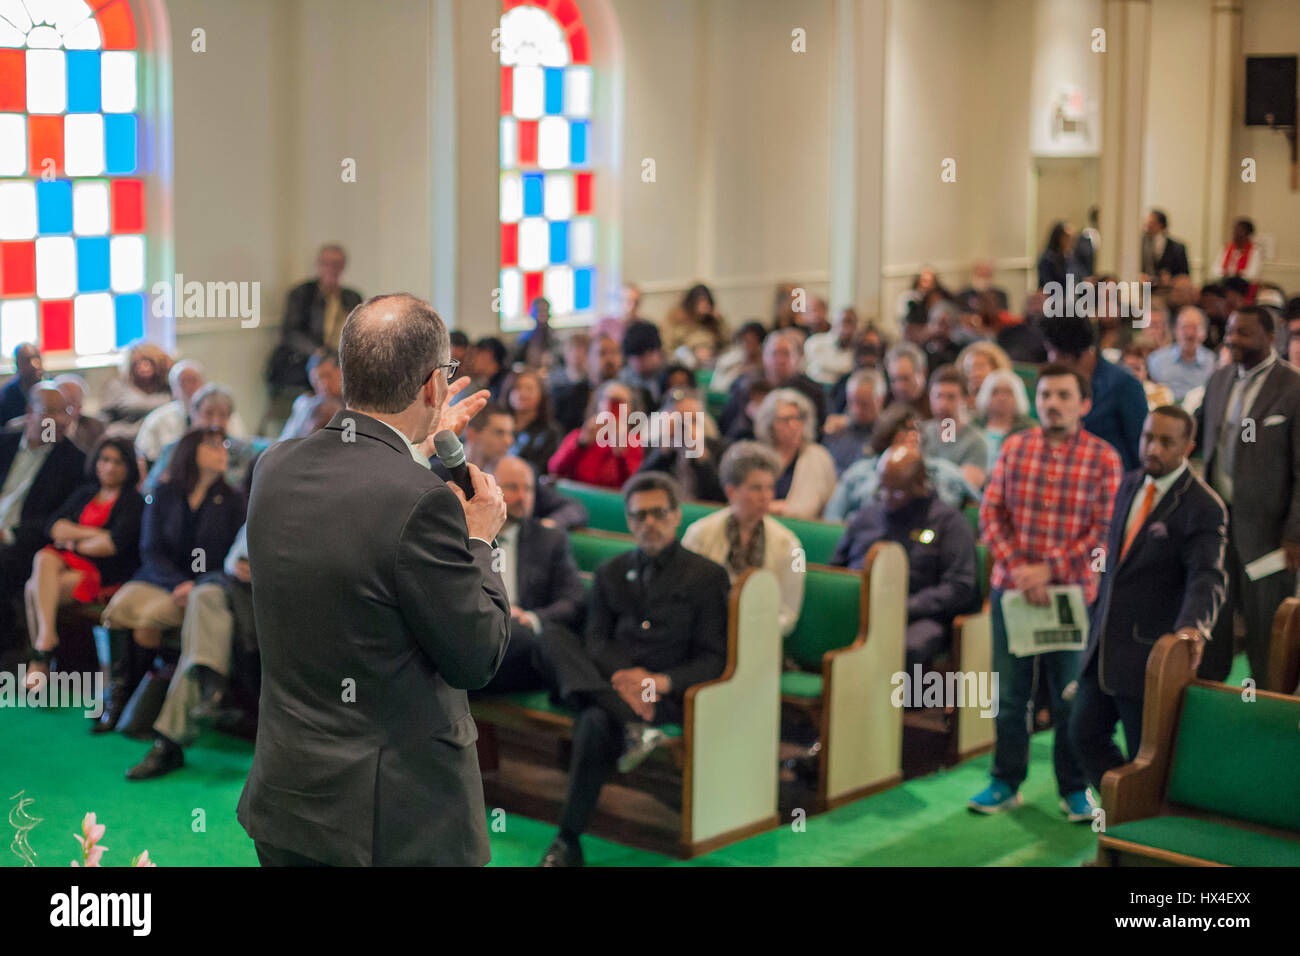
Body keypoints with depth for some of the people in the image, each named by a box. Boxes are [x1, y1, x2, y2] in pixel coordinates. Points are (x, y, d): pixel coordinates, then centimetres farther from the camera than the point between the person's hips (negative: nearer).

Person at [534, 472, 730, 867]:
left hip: (667, 693, -4)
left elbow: (714, 659, 2)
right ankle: (633, 726, -39)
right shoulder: (611, 572, 21)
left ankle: (568, 841, -25)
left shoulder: (707, 576, 8)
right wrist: (620, 678, -14)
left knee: (596, 722, -35)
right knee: (554, 640, -26)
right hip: (608, 682, 4)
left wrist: (661, 682, -16)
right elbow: (595, 640, 9)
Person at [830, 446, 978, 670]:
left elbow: (961, 588, 1)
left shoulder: (949, 521, 12)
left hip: (920, 617, -3)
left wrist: (904, 609, -11)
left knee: (909, 648, -40)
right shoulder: (865, 516, 27)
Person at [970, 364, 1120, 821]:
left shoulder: (1103, 457, -4)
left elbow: (1104, 529, -8)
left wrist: (1050, 570, -15)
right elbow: (990, 512, 2)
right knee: (1009, 693, 9)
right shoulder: (1013, 447, 3)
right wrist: (1017, 568, -11)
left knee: (1069, 697, 7)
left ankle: (1074, 788, 22)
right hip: (1011, 589, 2)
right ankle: (1006, 782, 22)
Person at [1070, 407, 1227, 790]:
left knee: (1146, 756, 2)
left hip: (1150, 652, -7)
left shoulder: (1203, 507, -14)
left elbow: (1207, 578, -24)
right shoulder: (1130, 485, 9)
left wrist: (1193, 627, -42)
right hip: (1105, 644, 7)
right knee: (1085, 733, 13)